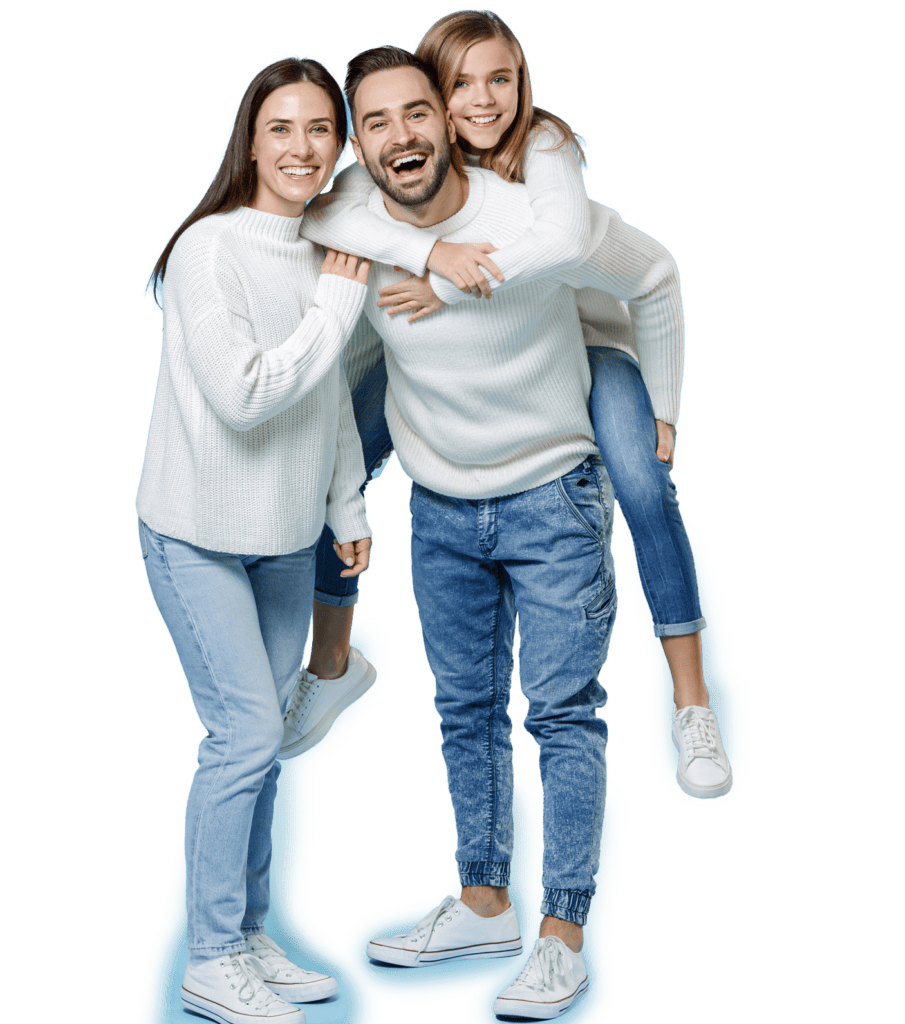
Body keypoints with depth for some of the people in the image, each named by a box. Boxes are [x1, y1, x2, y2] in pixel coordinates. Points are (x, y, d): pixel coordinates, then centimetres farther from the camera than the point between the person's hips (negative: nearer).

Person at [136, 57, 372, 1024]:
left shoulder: (327, 251, 5)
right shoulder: (211, 248, -18)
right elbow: (241, 396, -25)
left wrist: (349, 508, 16)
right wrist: (337, 308, -18)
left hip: (286, 536, 7)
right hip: (199, 535, -7)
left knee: (260, 736, 12)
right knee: (247, 732, -9)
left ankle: (248, 938, 24)